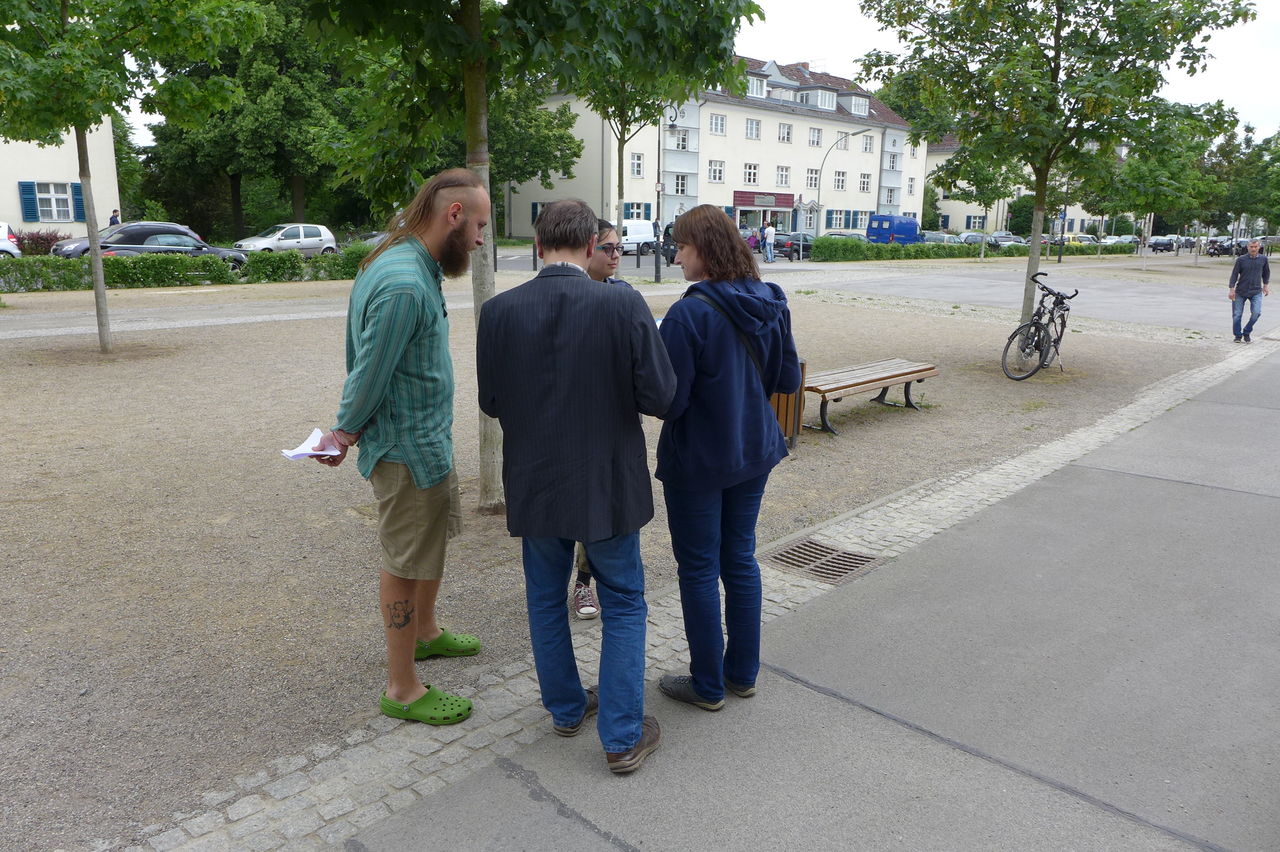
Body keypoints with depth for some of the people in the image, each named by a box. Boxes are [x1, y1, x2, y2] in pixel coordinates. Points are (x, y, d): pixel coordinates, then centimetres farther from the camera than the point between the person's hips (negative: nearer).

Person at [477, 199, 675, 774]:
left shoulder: (499, 311, -10)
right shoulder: (623, 305, -17)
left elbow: (490, 403, -2)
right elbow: (659, 395, -15)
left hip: (534, 483, 3)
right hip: (608, 484, -2)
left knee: (546, 598, 22)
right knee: (623, 605, 15)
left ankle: (566, 708, 38)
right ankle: (622, 737, 20)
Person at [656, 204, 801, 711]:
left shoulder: (689, 313, -22)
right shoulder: (771, 304, 0)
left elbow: (669, 400, -22)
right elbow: (789, 380, 7)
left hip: (698, 461, -7)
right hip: (755, 452, 7)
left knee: (699, 569, 8)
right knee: (740, 559, 18)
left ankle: (708, 685, 21)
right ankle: (744, 673, 31)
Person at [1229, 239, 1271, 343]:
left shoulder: (1263, 259, 2)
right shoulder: (1241, 259, -4)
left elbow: (1266, 273, 18)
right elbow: (1234, 275, -1)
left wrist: (1266, 285, 17)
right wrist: (1231, 289, -5)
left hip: (1256, 292, 1)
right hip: (1240, 292, -1)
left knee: (1256, 313, -15)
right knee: (1237, 314, 1)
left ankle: (1246, 333, 5)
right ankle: (1238, 336, 17)